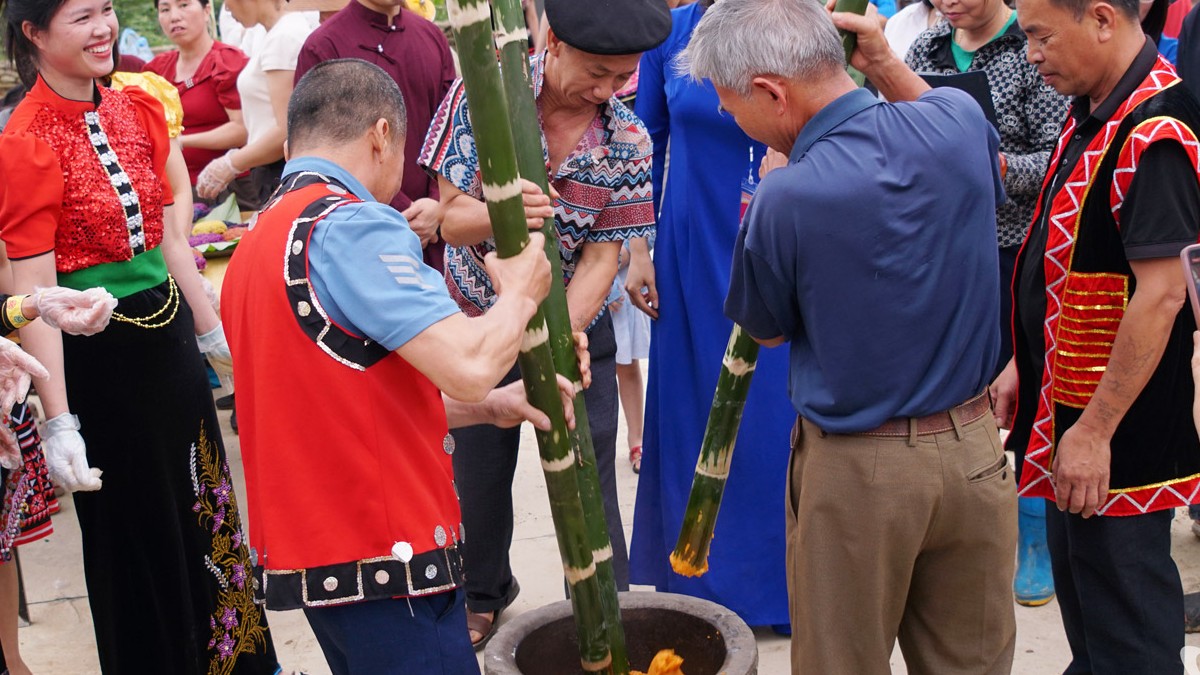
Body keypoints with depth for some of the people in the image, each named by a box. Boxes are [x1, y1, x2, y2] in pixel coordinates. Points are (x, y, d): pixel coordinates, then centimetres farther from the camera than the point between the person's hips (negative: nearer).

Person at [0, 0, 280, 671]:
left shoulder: (137, 109, 4)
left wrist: (214, 332, 14)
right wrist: (59, 420, -22)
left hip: (167, 330, 7)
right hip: (93, 356, -6)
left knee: (204, 503, 19)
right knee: (134, 528, 10)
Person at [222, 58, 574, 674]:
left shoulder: (257, 243, 14)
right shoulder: (351, 225, -16)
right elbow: (468, 364, -25)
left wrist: (488, 406, 10)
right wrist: (520, 293, -5)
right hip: (384, 556, -9)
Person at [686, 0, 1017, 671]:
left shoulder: (783, 201, -22)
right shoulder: (959, 116, -9)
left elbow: (767, 331, -1)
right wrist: (887, 65, 17)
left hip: (857, 470, -4)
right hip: (974, 450, 5)